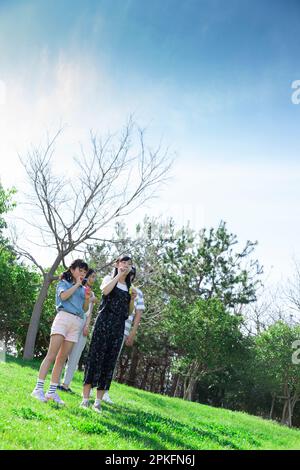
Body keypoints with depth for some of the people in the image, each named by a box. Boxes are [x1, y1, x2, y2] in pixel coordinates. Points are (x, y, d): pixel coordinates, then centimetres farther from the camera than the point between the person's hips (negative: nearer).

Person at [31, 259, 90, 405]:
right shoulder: (64, 283, 10)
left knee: (62, 358, 1)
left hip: (77, 323, 5)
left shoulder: (82, 289, 23)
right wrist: (77, 285, -1)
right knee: (52, 355, -13)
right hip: (63, 317, -5)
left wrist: (87, 299, 2)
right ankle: (38, 388, -13)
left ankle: (52, 391, 0)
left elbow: (85, 309, 20)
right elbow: (63, 296, -11)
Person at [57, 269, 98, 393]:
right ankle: (57, 381, 0)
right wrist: (90, 299, -6)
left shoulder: (92, 293, 21)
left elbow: (89, 312, 13)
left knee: (75, 356, 0)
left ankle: (66, 383, 2)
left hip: (83, 324, 5)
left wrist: (87, 325, -1)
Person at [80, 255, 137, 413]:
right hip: (104, 321, -4)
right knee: (96, 356, -9)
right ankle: (85, 398, -6)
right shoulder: (109, 278, 10)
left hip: (119, 326, 4)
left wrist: (132, 299, 2)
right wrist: (119, 275, -8)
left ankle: (98, 401, 2)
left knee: (110, 360, -1)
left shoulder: (129, 287, 20)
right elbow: (105, 290, -15)